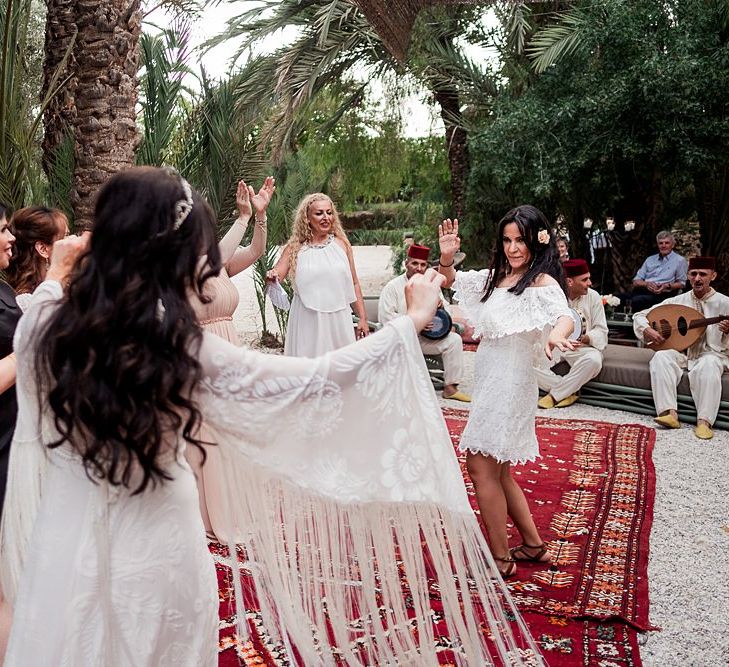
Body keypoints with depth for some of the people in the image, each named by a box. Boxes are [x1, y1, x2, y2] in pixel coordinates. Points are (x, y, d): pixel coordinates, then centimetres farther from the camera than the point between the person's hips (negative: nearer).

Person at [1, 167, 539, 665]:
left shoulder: (44, 328, -11)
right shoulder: (184, 347, -21)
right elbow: (310, 381, -15)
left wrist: (55, 278, 26)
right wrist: (410, 323, -7)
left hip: (64, 545, 4)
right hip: (153, 551, -3)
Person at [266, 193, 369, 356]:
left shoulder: (342, 244, 7)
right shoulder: (294, 248, 4)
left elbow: (354, 284, 10)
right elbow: (276, 276, 0)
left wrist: (363, 318, 8)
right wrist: (272, 277, -24)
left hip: (338, 319, 1)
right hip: (307, 321, -1)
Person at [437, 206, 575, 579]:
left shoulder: (542, 281, -12)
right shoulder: (496, 277, 12)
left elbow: (565, 315, -30)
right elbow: (451, 280, 19)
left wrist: (556, 334, -54)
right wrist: (446, 258, -3)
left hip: (510, 381, -9)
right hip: (488, 380, 9)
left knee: (480, 464, -8)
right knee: (496, 470, 15)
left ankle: (501, 559, 3)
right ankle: (533, 545, 29)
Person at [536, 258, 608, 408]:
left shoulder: (593, 297, -2)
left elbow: (601, 330, -4)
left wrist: (585, 338, -26)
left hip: (582, 348, -1)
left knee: (594, 361, -37)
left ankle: (554, 395, -21)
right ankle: (569, 391, -17)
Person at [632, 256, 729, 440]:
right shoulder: (676, 301, 6)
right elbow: (640, 316, 8)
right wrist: (647, 330, -13)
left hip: (710, 354, -3)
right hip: (681, 353, 3)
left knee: (707, 366, -38)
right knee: (661, 358, -29)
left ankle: (704, 421, -40)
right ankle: (670, 413, -37)